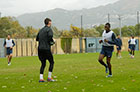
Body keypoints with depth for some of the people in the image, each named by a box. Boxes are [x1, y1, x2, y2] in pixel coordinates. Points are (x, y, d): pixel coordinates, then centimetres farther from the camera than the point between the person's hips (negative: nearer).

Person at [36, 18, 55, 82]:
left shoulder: (41, 30, 18)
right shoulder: (49, 29, -5)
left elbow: (37, 39, 22)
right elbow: (50, 36, -24)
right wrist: (52, 42, -7)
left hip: (40, 49, 7)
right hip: (46, 49, -7)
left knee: (43, 63, 11)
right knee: (51, 62, 7)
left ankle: (41, 78, 1)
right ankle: (49, 77, 4)